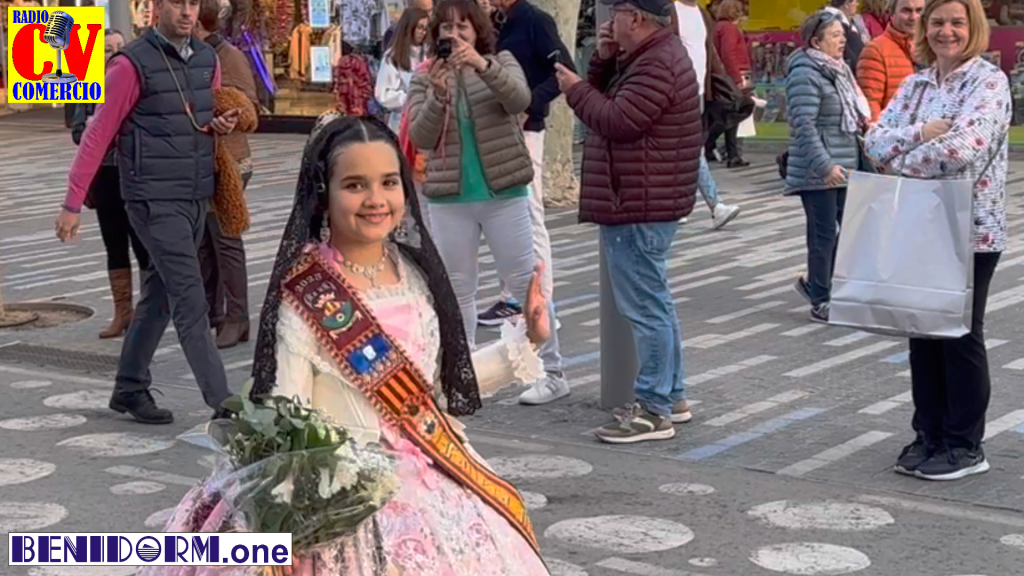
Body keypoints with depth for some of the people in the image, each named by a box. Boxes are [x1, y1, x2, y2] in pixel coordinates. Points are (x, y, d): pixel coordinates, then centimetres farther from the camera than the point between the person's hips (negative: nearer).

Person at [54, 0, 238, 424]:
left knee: (160, 294, 15)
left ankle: (129, 389, 27)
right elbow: (98, 135, -9)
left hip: (197, 197, 7)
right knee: (189, 300, -9)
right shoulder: (132, 65, -12)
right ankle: (224, 404, -9)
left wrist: (222, 125, -1)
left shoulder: (208, 60, 8)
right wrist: (73, 204, -9)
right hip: (155, 200, -7)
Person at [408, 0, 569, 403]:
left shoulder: (501, 63, 0)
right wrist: (438, 96, -25)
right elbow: (420, 138, -9)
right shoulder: (425, 79, 3)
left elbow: (520, 100, -21)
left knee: (526, 283, 3)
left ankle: (552, 371, 11)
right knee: (457, 288, 8)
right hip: (449, 200, 2)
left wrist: (483, 65, -35)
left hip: (504, 194, -2)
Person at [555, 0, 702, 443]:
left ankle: (654, 412, -2)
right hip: (644, 203, 12)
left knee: (646, 307, -7)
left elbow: (617, 120, -24)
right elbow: (610, 100, 17)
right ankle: (671, 397, 29)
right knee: (655, 304, 19)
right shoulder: (646, 56, 15)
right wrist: (604, 60, 2)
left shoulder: (656, 65, -20)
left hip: (639, 207, -12)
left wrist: (575, 89, -11)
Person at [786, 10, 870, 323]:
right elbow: (804, 124, -20)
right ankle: (820, 302, 8)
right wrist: (825, 165, -24)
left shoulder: (838, 69, 15)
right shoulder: (805, 74, -14)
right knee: (824, 235, -3)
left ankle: (816, 283, 26)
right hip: (818, 172, -9)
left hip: (845, 167, 9)